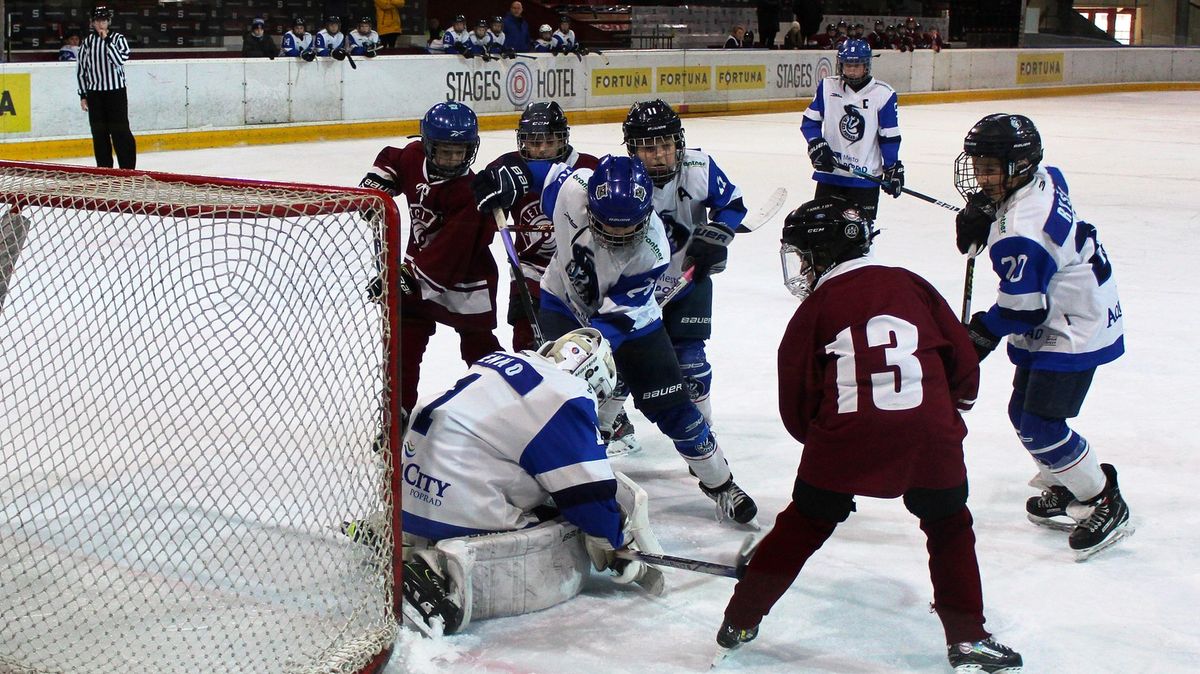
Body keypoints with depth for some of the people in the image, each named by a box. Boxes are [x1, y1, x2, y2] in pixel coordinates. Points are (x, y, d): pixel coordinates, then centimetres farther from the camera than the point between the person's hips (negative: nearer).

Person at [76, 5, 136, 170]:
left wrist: (107, 40, -21)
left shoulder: (118, 38, -2)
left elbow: (119, 60, -18)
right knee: (99, 132, 5)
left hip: (116, 91, -3)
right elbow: (81, 70, 10)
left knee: (120, 130, -5)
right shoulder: (87, 42, 6)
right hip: (94, 93, 3)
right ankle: (104, 168, 13)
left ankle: (128, 167, 0)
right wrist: (83, 95, 7)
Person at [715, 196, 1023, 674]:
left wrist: (820, 436, 26)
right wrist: (954, 405, 30)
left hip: (844, 441, -1)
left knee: (803, 524, 16)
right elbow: (963, 360, 11)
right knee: (949, 527, 20)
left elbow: (796, 402, 7)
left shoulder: (815, 309, 6)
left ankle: (741, 620, 23)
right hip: (928, 437, 1)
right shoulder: (912, 286, 11)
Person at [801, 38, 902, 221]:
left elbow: (889, 137, -2)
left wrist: (893, 169, -4)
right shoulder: (827, 87, -1)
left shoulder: (883, 94, -7)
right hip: (829, 172, 2)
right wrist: (817, 146, -9)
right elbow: (809, 121, 6)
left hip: (865, 176, -2)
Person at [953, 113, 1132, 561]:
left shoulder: (1020, 236, -31)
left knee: (1041, 426, -13)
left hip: (1074, 331, -10)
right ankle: (1064, 490, 33)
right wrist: (980, 215, 5)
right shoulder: (1044, 178, -4)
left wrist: (985, 331, -7)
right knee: (1024, 413, 15)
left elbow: (1023, 310, -25)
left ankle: (1105, 505, 3)